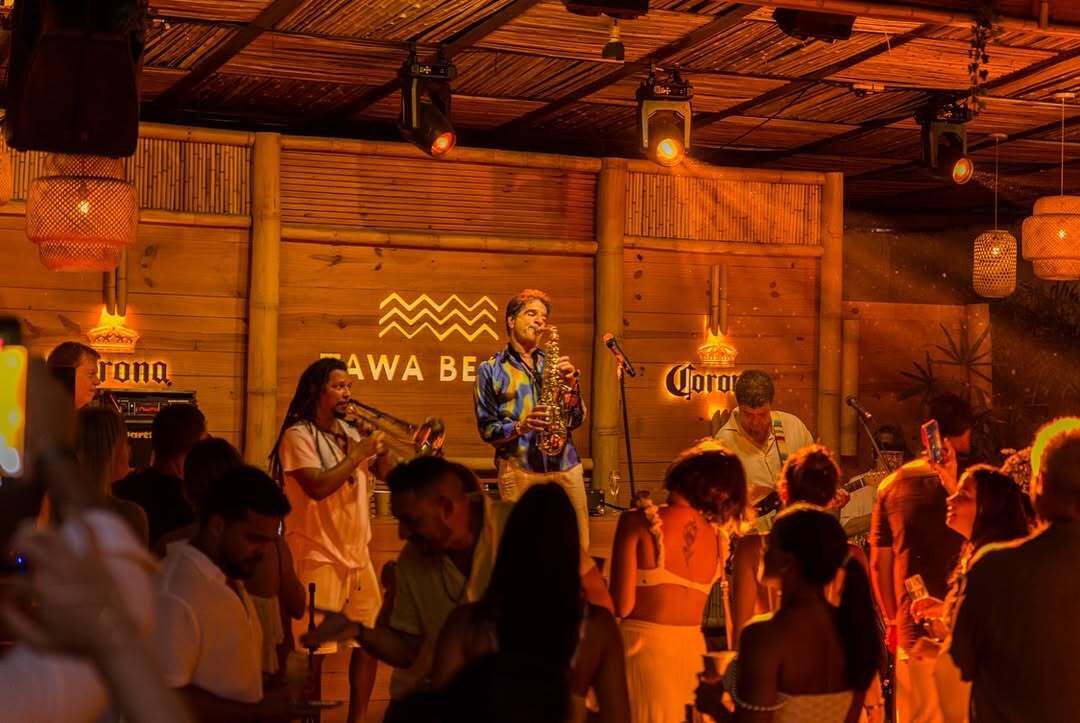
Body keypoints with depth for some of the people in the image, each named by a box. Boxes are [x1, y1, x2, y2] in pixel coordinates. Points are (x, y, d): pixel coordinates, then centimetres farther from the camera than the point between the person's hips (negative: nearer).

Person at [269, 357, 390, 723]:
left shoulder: (350, 432, 12)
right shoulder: (298, 435, -9)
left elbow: (387, 474, 17)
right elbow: (318, 487, -23)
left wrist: (380, 449, -2)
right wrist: (359, 454, -15)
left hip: (358, 554, 7)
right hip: (319, 556, -7)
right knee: (315, 648, -5)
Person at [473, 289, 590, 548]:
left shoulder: (553, 363, 16)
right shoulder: (490, 370, 6)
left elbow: (576, 421, 9)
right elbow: (487, 429, 3)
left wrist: (571, 384, -7)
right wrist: (521, 426, -15)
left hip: (566, 467, 3)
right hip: (518, 470, -3)